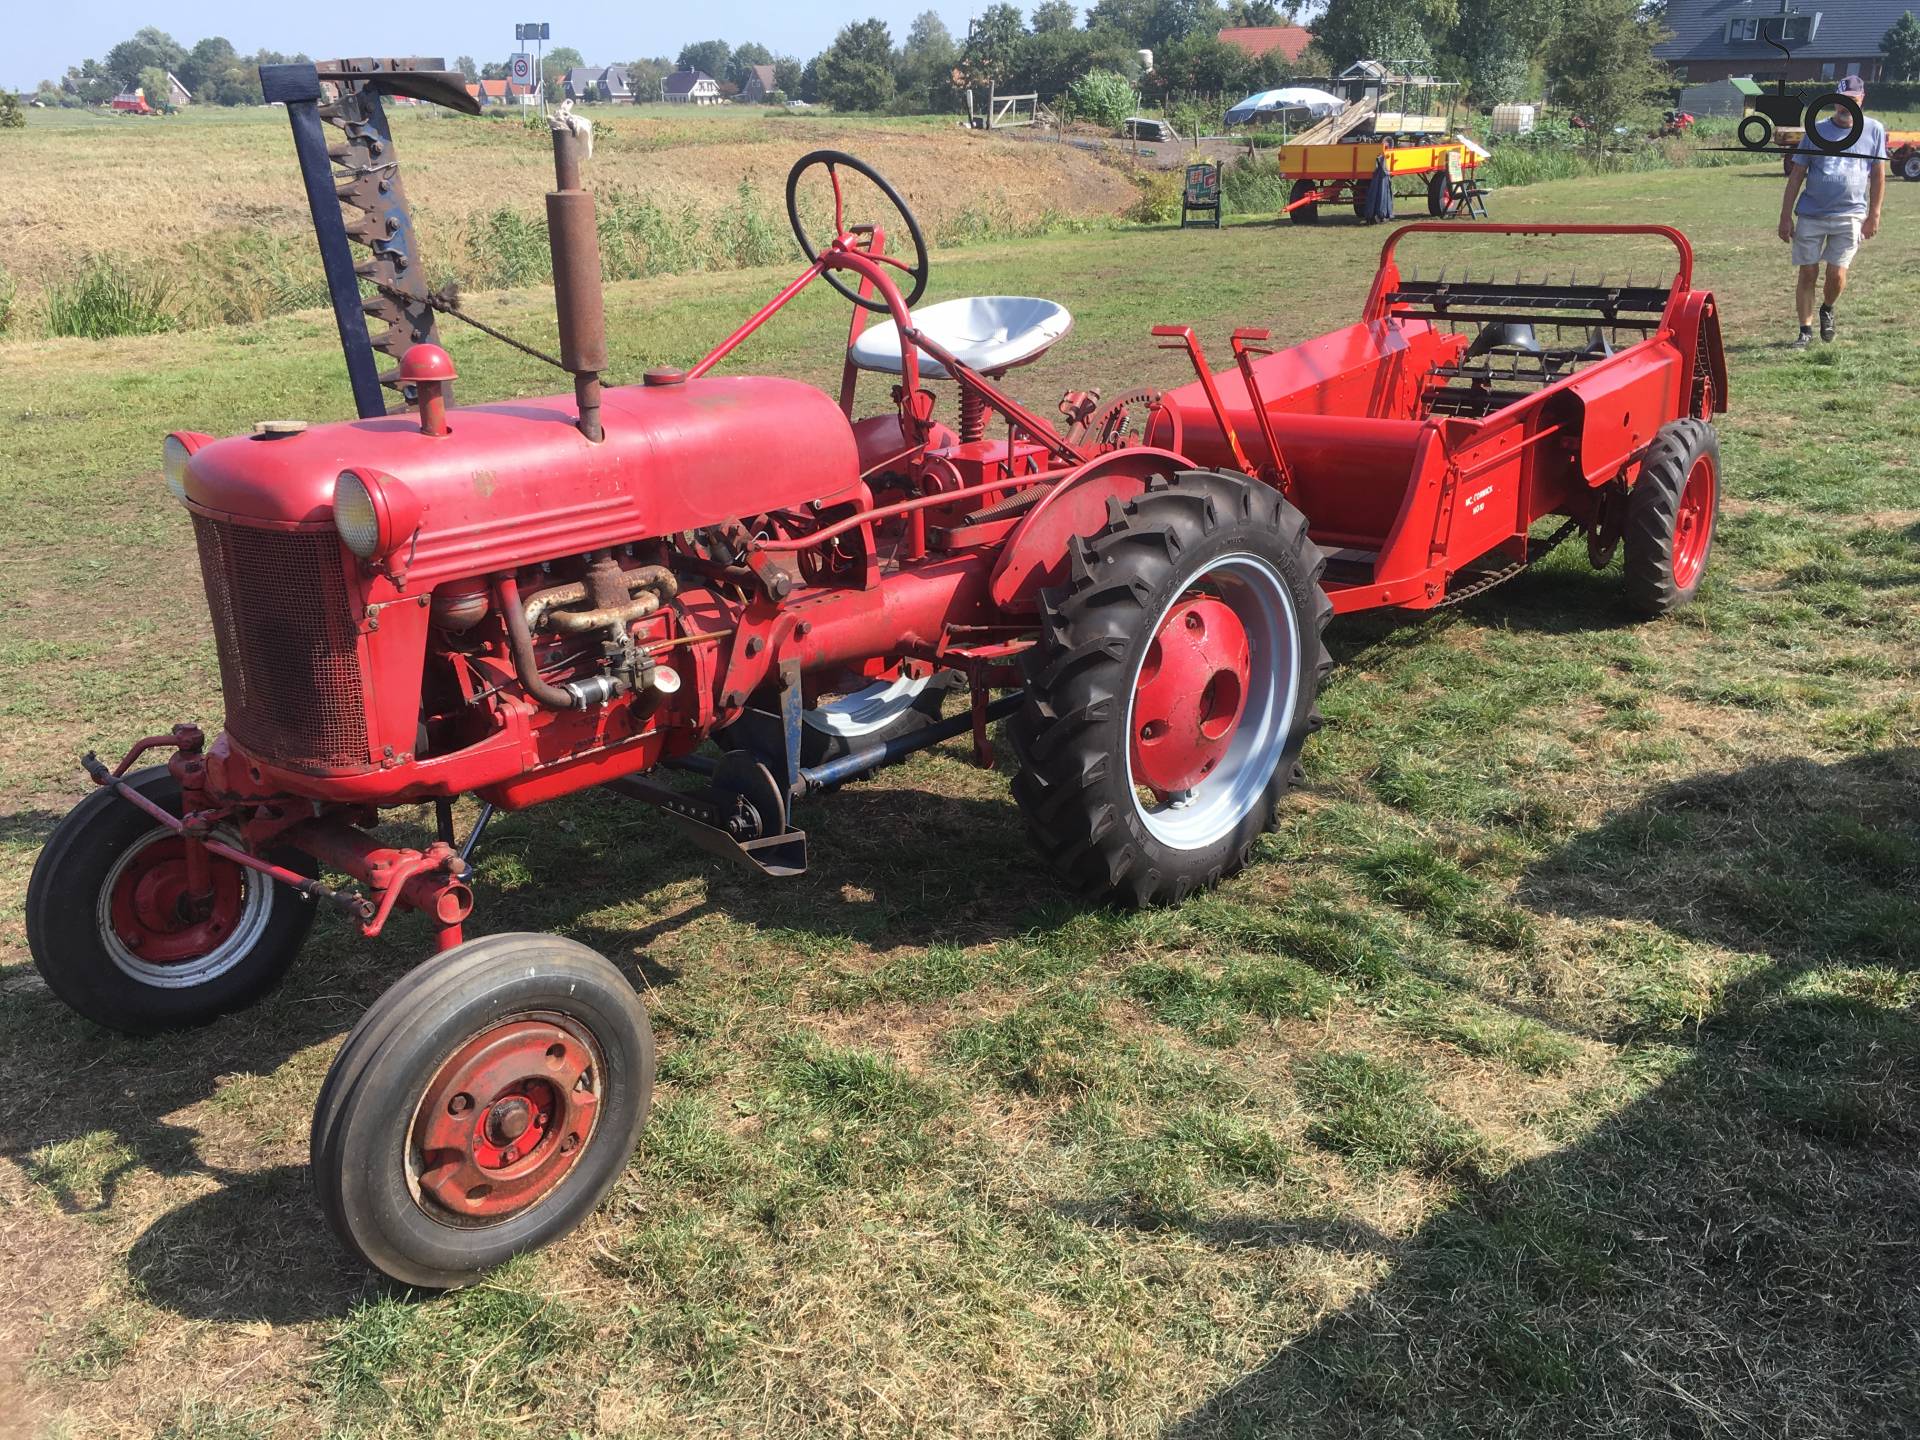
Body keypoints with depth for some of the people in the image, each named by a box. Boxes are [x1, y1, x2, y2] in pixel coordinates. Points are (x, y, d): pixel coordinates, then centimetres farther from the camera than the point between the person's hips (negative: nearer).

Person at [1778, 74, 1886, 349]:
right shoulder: (1817, 130, 5)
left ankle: (1827, 309, 26)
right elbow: (1796, 175, 5)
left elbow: (1878, 174, 9)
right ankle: (1806, 330, 12)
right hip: (1810, 215, 1)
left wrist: (1874, 215, 4)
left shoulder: (1874, 130, 6)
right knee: (1808, 273, 1)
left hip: (1849, 215, 0)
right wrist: (1785, 217, 0)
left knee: (1837, 275, -6)